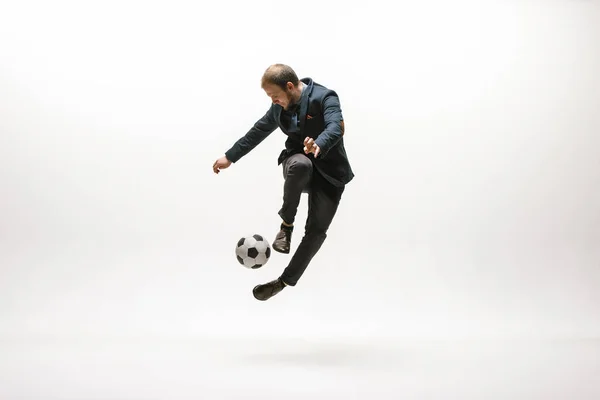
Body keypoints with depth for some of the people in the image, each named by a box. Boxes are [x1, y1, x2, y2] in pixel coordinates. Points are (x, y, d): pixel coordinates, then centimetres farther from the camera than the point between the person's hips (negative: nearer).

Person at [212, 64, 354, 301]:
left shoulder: (325, 97, -15)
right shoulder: (280, 106, 5)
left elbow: (336, 127, -32)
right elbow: (259, 131, 18)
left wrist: (318, 145, -55)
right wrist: (230, 157, 23)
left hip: (328, 173, -3)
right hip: (298, 167, 3)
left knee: (316, 231, -9)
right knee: (299, 164, -36)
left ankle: (286, 281, 7)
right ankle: (287, 224, -15)